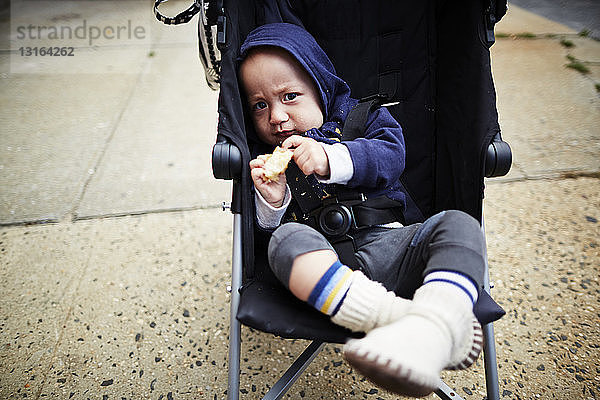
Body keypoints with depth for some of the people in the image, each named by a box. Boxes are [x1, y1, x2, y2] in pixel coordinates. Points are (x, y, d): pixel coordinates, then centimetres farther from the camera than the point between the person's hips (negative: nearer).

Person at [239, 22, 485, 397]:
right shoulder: (264, 160, 17)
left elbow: (392, 154, 0)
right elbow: (267, 228, 10)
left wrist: (332, 159, -13)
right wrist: (272, 202, -12)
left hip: (389, 241, 2)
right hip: (326, 259, -1)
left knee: (458, 225, -22)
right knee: (287, 239, -30)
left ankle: (433, 327, -52)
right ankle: (391, 317, -50)